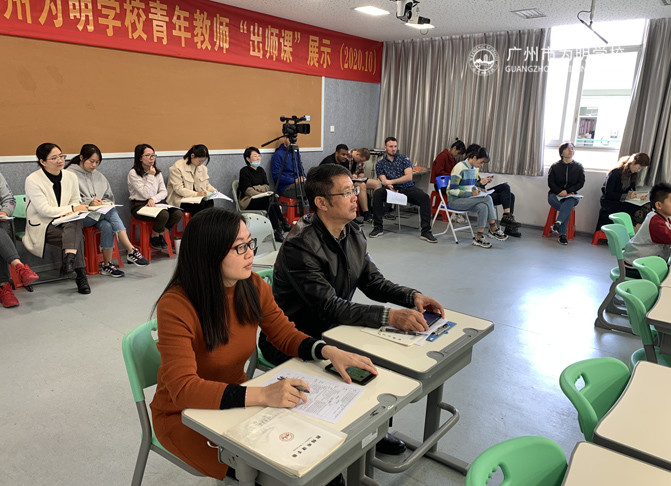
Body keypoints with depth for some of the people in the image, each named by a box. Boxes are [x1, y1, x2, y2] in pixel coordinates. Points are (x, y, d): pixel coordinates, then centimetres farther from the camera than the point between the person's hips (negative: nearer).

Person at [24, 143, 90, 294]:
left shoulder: (71, 177, 4)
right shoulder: (32, 180, -11)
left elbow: (75, 202, 12)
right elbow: (44, 210, -16)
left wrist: (70, 212, -11)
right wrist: (71, 209, -16)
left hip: (67, 221, 4)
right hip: (42, 225, -4)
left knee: (75, 222, -35)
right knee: (77, 237, -30)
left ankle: (69, 259, -41)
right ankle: (80, 275, -29)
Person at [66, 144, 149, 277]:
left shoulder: (98, 175, 20)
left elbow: (109, 197, 20)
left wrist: (103, 203, -2)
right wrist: (89, 202, -21)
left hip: (99, 214, 6)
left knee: (107, 226, -31)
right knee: (111, 211, -30)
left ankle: (107, 265, -26)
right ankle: (131, 251, -33)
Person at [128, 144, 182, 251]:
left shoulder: (157, 172, 12)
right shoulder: (133, 173, -8)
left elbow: (164, 192, 5)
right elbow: (146, 194, -15)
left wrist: (153, 199, -14)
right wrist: (151, 176, -14)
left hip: (155, 204, 6)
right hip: (139, 206, -6)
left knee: (178, 213, -23)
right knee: (163, 215, -34)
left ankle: (161, 235, 2)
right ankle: (154, 238, -4)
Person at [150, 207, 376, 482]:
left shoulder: (254, 287, -10)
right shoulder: (175, 306, -27)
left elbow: (287, 336, 0)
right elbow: (182, 388, -33)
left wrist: (329, 352, -20)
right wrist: (261, 395, -44)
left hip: (235, 397, 5)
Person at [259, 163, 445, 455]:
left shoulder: (353, 233, 1)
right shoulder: (300, 246, -26)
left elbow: (373, 281, 6)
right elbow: (330, 308, -31)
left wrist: (413, 297, -13)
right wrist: (390, 316, -40)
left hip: (330, 332, 8)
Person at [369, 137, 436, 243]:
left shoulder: (404, 158, 5)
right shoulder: (380, 164, 8)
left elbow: (409, 177, -8)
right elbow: (384, 181, -5)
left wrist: (391, 181, -16)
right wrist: (390, 187, -28)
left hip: (408, 188, 0)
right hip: (392, 189, 0)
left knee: (424, 197, -29)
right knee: (377, 194, -31)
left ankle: (425, 231, -26)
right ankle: (378, 228, -21)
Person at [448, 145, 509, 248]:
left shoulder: (475, 168, 10)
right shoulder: (460, 168, -15)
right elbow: (452, 190, -18)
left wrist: (478, 191, -2)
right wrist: (471, 193, -23)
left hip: (467, 199, 7)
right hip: (455, 201, -7)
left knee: (483, 207, -25)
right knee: (487, 199, -24)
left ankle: (479, 238, -20)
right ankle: (494, 229, -12)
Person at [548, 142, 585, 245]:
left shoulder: (578, 167, 11)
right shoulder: (555, 166, 9)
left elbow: (581, 183, 4)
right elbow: (550, 183, 2)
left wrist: (567, 191, -13)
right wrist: (560, 192, -17)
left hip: (571, 195, -1)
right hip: (555, 194, 1)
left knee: (570, 202, -38)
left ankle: (558, 223, -52)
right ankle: (563, 234, -32)